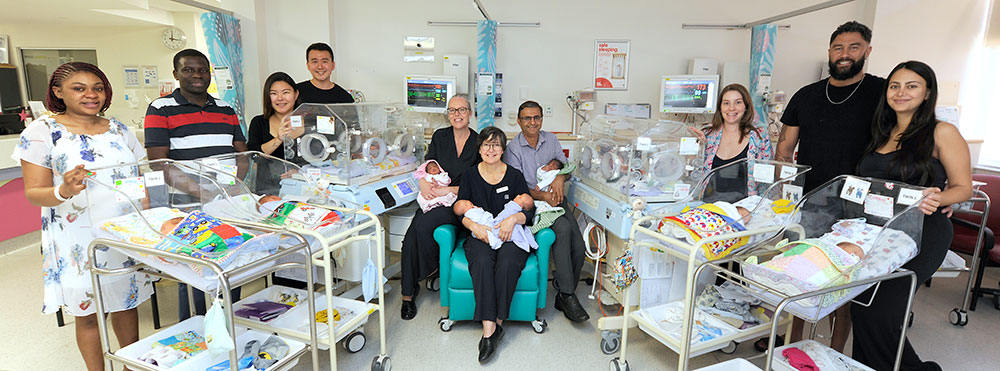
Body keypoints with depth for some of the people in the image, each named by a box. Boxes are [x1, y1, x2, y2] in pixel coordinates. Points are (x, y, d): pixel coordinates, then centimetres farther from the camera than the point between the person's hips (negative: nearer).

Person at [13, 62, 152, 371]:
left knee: (127, 301, 15)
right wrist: (64, 191, -29)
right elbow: (33, 193, -7)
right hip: (76, 239, -3)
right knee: (87, 313, 8)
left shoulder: (119, 129, 7)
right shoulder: (42, 131, -4)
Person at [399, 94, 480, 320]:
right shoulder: (440, 136, 13)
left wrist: (449, 190, -14)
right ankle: (408, 293, -8)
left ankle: (436, 270, -4)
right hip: (433, 199, 3)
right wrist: (424, 185, -11)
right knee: (410, 238, -21)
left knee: (423, 224, -30)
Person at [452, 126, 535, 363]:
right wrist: (473, 225, -17)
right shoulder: (470, 175, 9)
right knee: (482, 262, -33)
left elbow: (530, 212, 3)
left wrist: (513, 218, -18)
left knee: (507, 264, -33)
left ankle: (497, 323, -21)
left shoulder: (515, 176, 6)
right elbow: (461, 211, 4)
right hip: (480, 235, 1)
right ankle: (489, 328, -34)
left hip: (510, 236, 0)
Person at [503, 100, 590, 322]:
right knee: (563, 227, -32)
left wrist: (560, 178, -11)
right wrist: (541, 196, -23)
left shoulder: (551, 140, 14)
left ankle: (564, 294, 5)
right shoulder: (513, 148, -1)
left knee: (579, 248, -16)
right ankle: (567, 295, -22)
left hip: (556, 199, 5)